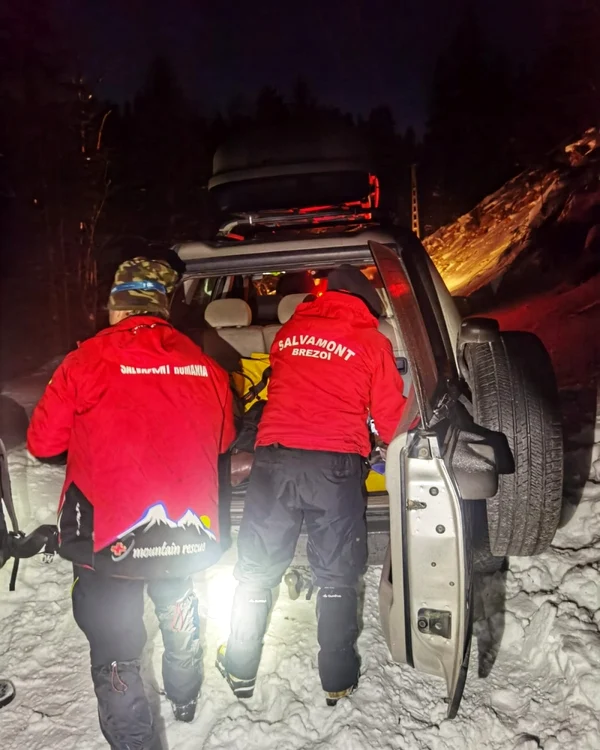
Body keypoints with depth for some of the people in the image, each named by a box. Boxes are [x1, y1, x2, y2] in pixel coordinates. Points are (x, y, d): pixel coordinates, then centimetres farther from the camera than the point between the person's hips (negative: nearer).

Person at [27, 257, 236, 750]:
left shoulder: (88, 361, -14)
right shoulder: (204, 366, -4)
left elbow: (42, 442, -5)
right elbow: (223, 439, 10)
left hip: (107, 534, -4)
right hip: (187, 533, 5)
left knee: (115, 650, 11)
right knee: (178, 611, 30)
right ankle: (185, 698, 54)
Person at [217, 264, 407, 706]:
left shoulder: (289, 332, 14)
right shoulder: (371, 342, 4)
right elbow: (391, 416, 7)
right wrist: (391, 443, 28)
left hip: (275, 458, 2)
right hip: (337, 465, -2)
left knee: (256, 571, 14)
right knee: (337, 578, 12)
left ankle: (241, 671, 26)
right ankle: (338, 682, 22)